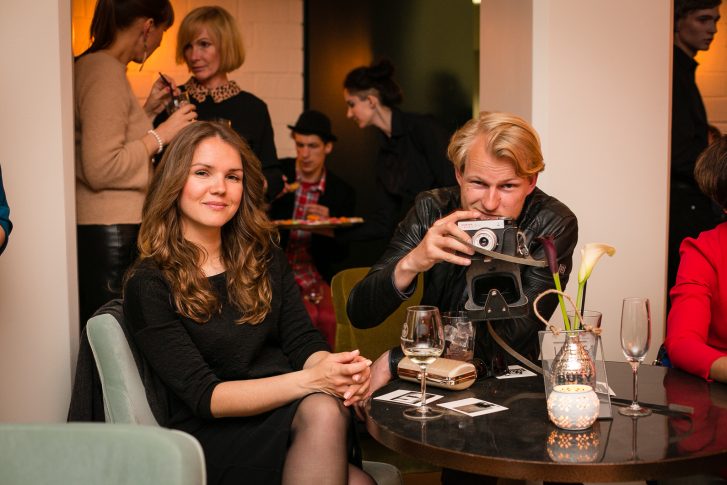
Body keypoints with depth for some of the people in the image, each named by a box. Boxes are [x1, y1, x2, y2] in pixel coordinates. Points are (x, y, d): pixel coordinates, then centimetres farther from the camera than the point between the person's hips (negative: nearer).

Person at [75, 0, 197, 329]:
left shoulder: (91, 66, 14)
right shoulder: (106, 71, -14)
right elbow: (101, 169, -20)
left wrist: (147, 110, 17)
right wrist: (161, 134, -12)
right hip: (110, 231, -10)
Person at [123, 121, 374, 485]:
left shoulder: (264, 256, 15)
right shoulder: (149, 285, -2)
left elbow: (303, 342, 8)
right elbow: (204, 397, -11)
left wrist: (338, 371, -18)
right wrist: (311, 380, -25)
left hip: (287, 418, 5)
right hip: (215, 439, -4)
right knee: (321, 410, -35)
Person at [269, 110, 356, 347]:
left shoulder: (342, 192, 4)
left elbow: (340, 254, 8)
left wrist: (329, 227, -13)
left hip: (317, 277, 2)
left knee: (329, 317, -25)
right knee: (307, 317, -27)